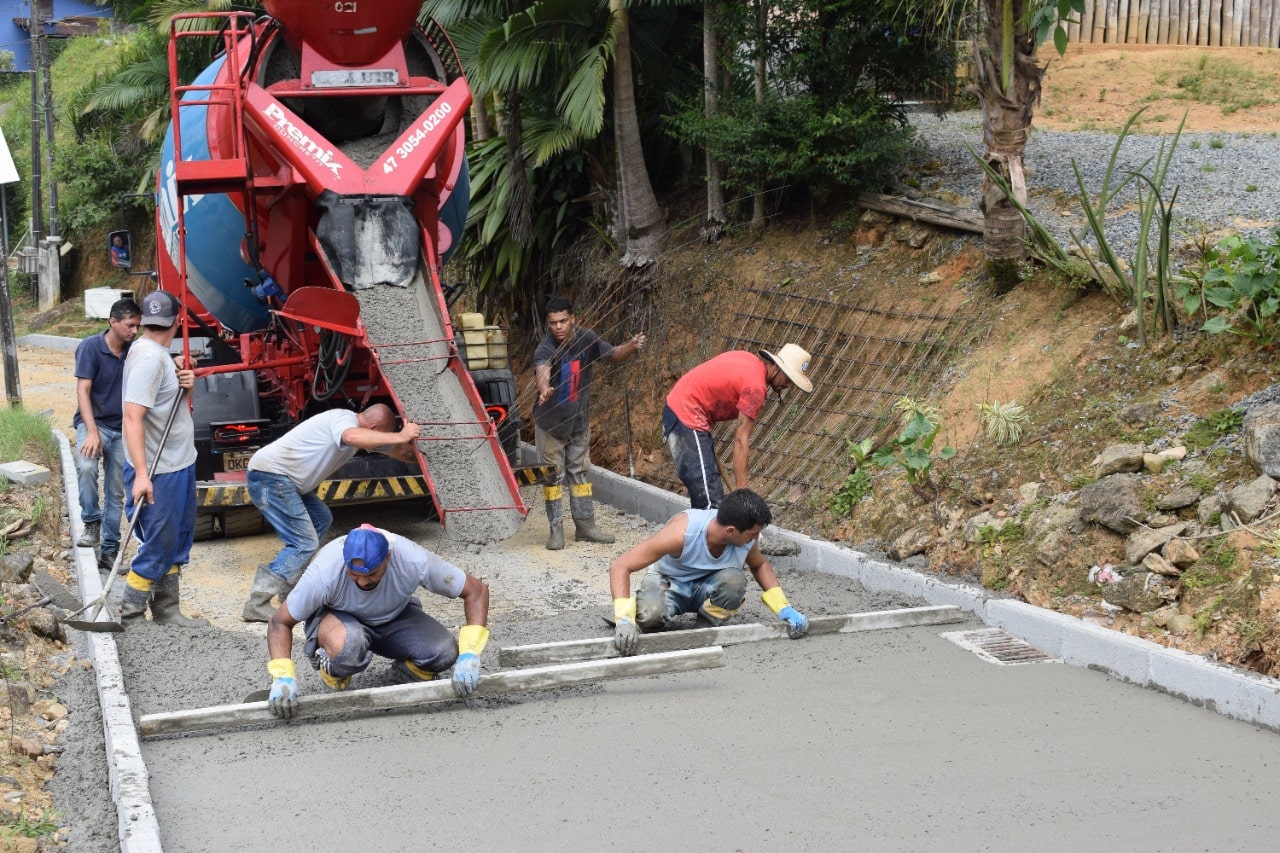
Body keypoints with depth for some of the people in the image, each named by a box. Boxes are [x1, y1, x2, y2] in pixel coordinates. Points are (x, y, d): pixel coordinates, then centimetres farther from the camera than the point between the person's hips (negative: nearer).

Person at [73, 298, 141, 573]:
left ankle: (109, 550, 14)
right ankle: (92, 523, -15)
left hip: (122, 429, 4)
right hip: (93, 423, -4)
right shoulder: (90, 347, -12)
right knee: (86, 466, -32)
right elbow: (83, 390, -15)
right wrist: (92, 431, -25)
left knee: (116, 493, 6)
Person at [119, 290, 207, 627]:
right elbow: (133, 416, -26)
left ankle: (166, 612, 30)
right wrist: (141, 474, -31)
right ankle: (130, 621, 4)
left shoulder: (159, 355, 9)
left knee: (177, 544, 18)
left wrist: (187, 383, -2)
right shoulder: (148, 358, -20)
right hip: (158, 473, -10)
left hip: (178, 466, 10)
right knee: (155, 549, -4)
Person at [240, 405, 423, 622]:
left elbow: (395, 450, 23)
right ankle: (256, 605, -14)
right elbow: (352, 437, -40)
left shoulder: (362, 430, 14)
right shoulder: (344, 418, -16)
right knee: (304, 543, -12)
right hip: (270, 475, -11)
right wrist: (400, 437, -39)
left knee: (321, 519, 21)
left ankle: (289, 589, 21)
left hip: (284, 478, 11)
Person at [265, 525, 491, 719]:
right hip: (339, 618, -2)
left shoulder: (414, 561, -32)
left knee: (444, 653, -27)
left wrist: (468, 656, -30)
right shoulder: (324, 572, -34)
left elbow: (477, 590, -21)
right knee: (346, 645, -39)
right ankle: (333, 686, -4)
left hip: (394, 617, 2)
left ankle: (406, 673, 7)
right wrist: (283, 676, -35)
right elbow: (280, 623, -19)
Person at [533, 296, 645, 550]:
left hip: (579, 421, 4)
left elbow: (613, 354, 4)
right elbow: (542, 371, -49)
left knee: (580, 473, 13)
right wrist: (544, 389, -71)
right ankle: (556, 530, 12)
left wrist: (631, 347, -16)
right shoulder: (545, 350, -27)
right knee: (553, 476, 3)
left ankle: (585, 526, 23)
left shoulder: (587, 339, -11)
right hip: (550, 423, -4)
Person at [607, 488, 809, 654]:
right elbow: (619, 567, -36)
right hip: (669, 582, -3)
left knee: (734, 580, -32)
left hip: (706, 586, 4)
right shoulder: (682, 532, -36)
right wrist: (624, 619, -49)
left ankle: (707, 629, -4)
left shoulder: (747, 537, -20)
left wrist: (783, 609, -6)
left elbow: (760, 565, 7)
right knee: (649, 613, -39)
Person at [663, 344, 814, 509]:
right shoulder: (756, 386, -19)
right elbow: (741, 440, -22)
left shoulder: (748, 359, 8)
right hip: (688, 418, -10)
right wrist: (741, 489, -23)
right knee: (709, 499, -15)